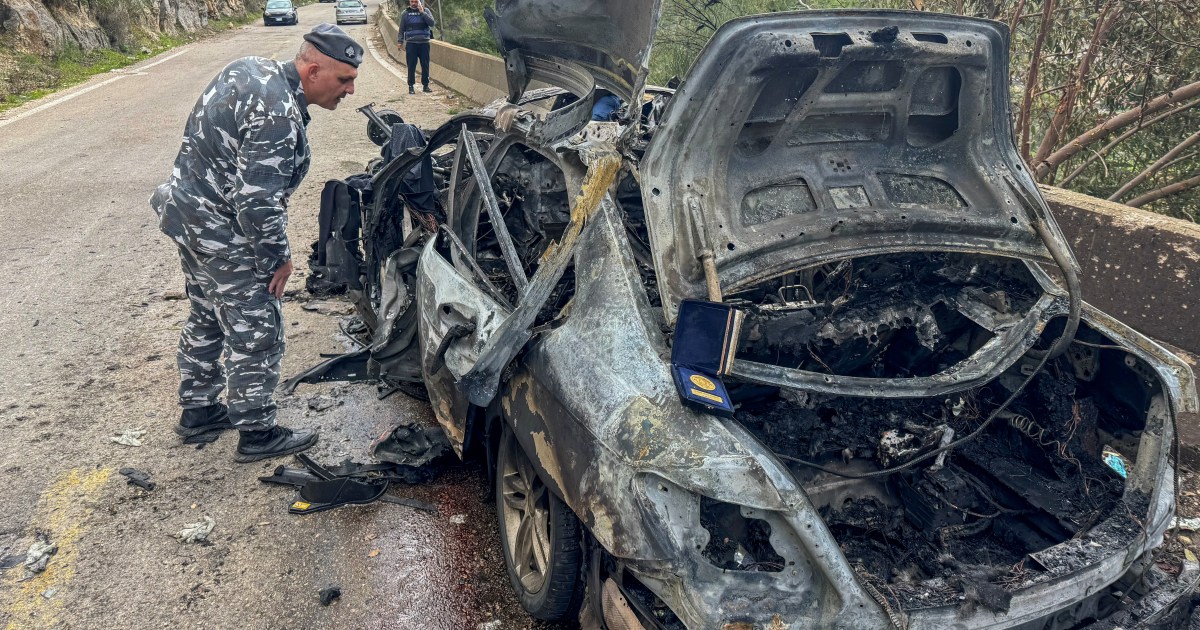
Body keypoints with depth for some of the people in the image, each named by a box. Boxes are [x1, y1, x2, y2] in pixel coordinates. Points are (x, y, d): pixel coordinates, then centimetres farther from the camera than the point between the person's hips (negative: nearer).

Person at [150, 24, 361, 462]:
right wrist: (279, 258, -15)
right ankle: (257, 434, 15)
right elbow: (258, 202, -29)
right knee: (256, 332, 2)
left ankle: (197, 409, 39)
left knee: (207, 319, 23)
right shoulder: (277, 115, -28)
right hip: (222, 235, -10)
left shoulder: (252, 69, 2)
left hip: (187, 211, 10)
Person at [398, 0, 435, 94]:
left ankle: (425, 85, 13)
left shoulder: (425, 10, 6)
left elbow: (432, 23, -8)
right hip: (411, 43, 0)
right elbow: (401, 29, 9)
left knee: (425, 65, 3)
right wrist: (400, 41, 2)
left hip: (424, 43, 0)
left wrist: (422, 12, -13)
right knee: (411, 66, 0)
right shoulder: (405, 13, 6)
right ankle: (411, 86, 6)